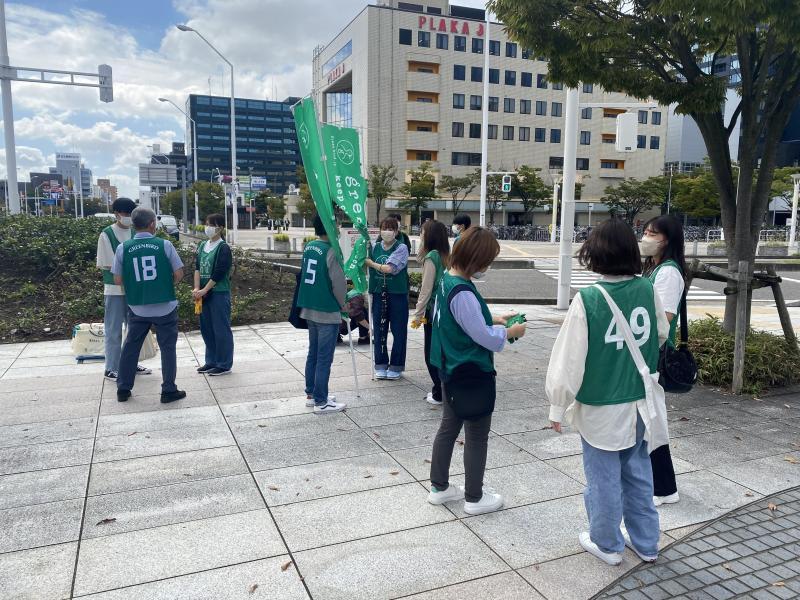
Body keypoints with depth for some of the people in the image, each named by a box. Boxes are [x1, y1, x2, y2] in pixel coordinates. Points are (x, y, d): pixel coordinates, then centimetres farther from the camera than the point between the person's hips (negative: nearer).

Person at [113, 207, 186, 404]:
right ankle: (169, 390, 11)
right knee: (167, 347, 8)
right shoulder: (164, 245, -8)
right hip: (165, 306, -2)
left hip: (137, 308, 2)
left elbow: (118, 280, 1)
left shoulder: (123, 248, -4)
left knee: (130, 347, 16)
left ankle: (123, 389, 24)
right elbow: (179, 274, -5)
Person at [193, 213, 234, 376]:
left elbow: (219, 273, -15)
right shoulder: (202, 245, 11)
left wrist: (204, 290, -14)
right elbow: (197, 268, 6)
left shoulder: (223, 248, -9)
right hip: (204, 294, 7)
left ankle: (224, 365, 6)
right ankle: (211, 361, 24)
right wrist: (196, 288, -6)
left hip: (219, 294, -7)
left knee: (221, 329, -2)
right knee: (206, 329, 13)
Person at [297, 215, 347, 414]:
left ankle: (311, 394, 27)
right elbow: (339, 283, -16)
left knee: (313, 354, 17)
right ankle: (321, 402, 6)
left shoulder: (308, 247, 6)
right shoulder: (331, 251, -18)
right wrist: (342, 304, 1)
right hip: (328, 312, -8)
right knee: (324, 358, -1)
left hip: (309, 309, 8)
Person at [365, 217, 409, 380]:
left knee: (398, 331, 4)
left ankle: (396, 366, 17)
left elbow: (389, 268, -17)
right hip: (378, 293, 3)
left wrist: (371, 263, -7)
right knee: (379, 330, 8)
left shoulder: (401, 248, -5)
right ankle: (381, 365, 20)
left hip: (397, 294, -3)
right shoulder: (374, 247, 7)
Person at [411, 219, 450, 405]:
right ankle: (442, 390, 22)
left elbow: (426, 289, -14)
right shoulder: (445, 256, 8)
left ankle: (439, 394, 7)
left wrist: (418, 315, -8)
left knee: (431, 353, 3)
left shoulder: (431, 257, -14)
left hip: (433, 311, -7)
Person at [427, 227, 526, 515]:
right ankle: (475, 498, 23)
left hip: (453, 370, 9)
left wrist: (493, 320, 9)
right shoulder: (463, 293, -27)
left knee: (449, 427, 19)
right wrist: (510, 332, -5)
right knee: (477, 436, 7)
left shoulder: (446, 281, 3)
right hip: (473, 374, -9)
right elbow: (484, 337, -22)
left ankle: (439, 487, 33)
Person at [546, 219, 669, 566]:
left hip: (601, 409, -5)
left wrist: (557, 407, -6)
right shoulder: (647, 289, -7)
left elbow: (568, 362, -18)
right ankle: (646, 543, 37)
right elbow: (661, 335, 11)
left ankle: (607, 545, 32)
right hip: (640, 405, 5)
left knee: (604, 479, 13)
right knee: (638, 474, 21)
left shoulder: (587, 300, -22)